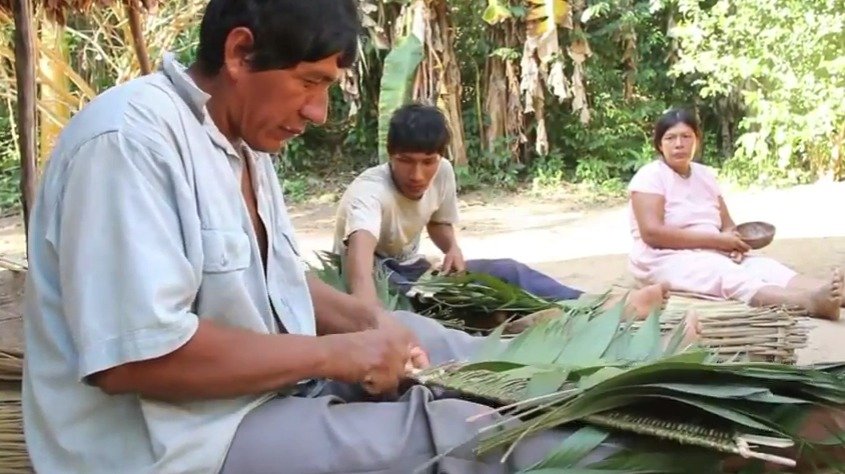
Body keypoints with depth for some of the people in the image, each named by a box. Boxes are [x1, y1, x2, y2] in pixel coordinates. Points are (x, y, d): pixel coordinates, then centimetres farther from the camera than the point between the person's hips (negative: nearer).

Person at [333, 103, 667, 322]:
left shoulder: (442, 172, -9)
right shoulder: (369, 192, -31)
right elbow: (360, 252, -52)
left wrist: (452, 247, -13)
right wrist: (373, 322, -72)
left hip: (409, 272, 7)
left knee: (505, 271, -13)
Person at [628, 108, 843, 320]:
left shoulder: (705, 175, 14)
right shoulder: (650, 176, -7)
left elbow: (727, 225, 15)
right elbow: (652, 232, -19)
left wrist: (732, 241, -12)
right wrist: (716, 240, -17)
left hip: (712, 254, 7)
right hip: (665, 259, -7)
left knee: (764, 265, -21)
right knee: (729, 274, -33)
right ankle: (808, 301, -57)